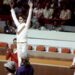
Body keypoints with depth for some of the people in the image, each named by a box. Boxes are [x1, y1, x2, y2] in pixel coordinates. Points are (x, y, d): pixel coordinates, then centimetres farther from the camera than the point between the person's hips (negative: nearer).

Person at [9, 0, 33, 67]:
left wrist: (30, 8, -17)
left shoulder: (26, 25, -1)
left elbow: (29, 17, -9)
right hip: (18, 43, 5)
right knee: (19, 57, 9)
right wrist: (12, 8, 19)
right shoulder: (18, 25, 12)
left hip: (24, 43, -5)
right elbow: (14, 17, 17)